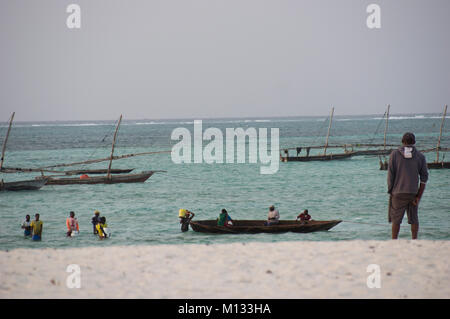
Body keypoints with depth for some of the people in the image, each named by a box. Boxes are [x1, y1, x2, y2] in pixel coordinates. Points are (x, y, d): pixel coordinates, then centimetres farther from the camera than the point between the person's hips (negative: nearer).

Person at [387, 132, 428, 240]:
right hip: (413, 193, 1)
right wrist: (419, 196, 0)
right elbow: (424, 178, -2)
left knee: (396, 219, 7)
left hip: (398, 193, -1)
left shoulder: (394, 154, -3)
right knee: (414, 218, 12)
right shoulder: (420, 156, 1)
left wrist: (390, 191, 3)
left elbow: (390, 175, -6)